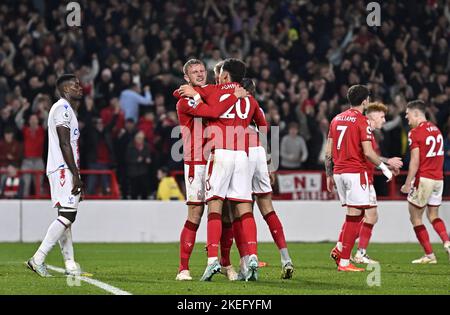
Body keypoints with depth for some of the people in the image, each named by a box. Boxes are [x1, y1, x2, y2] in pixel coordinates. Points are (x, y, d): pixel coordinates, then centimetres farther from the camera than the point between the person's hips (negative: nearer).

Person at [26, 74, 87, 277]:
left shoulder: (68, 109, 22)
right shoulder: (63, 108, -10)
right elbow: (64, 144, -17)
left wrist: (76, 177, 20)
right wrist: (75, 174, -20)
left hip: (65, 170, 11)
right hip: (63, 169, -11)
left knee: (67, 217, 8)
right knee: (67, 216, -15)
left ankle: (70, 265, 8)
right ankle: (38, 259, -16)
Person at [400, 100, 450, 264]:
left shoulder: (415, 132, -11)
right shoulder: (436, 130, 11)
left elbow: (415, 162, -16)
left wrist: (407, 184, -12)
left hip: (424, 178, -7)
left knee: (415, 217, 5)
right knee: (433, 216, 18)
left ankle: (429, 255, 2)